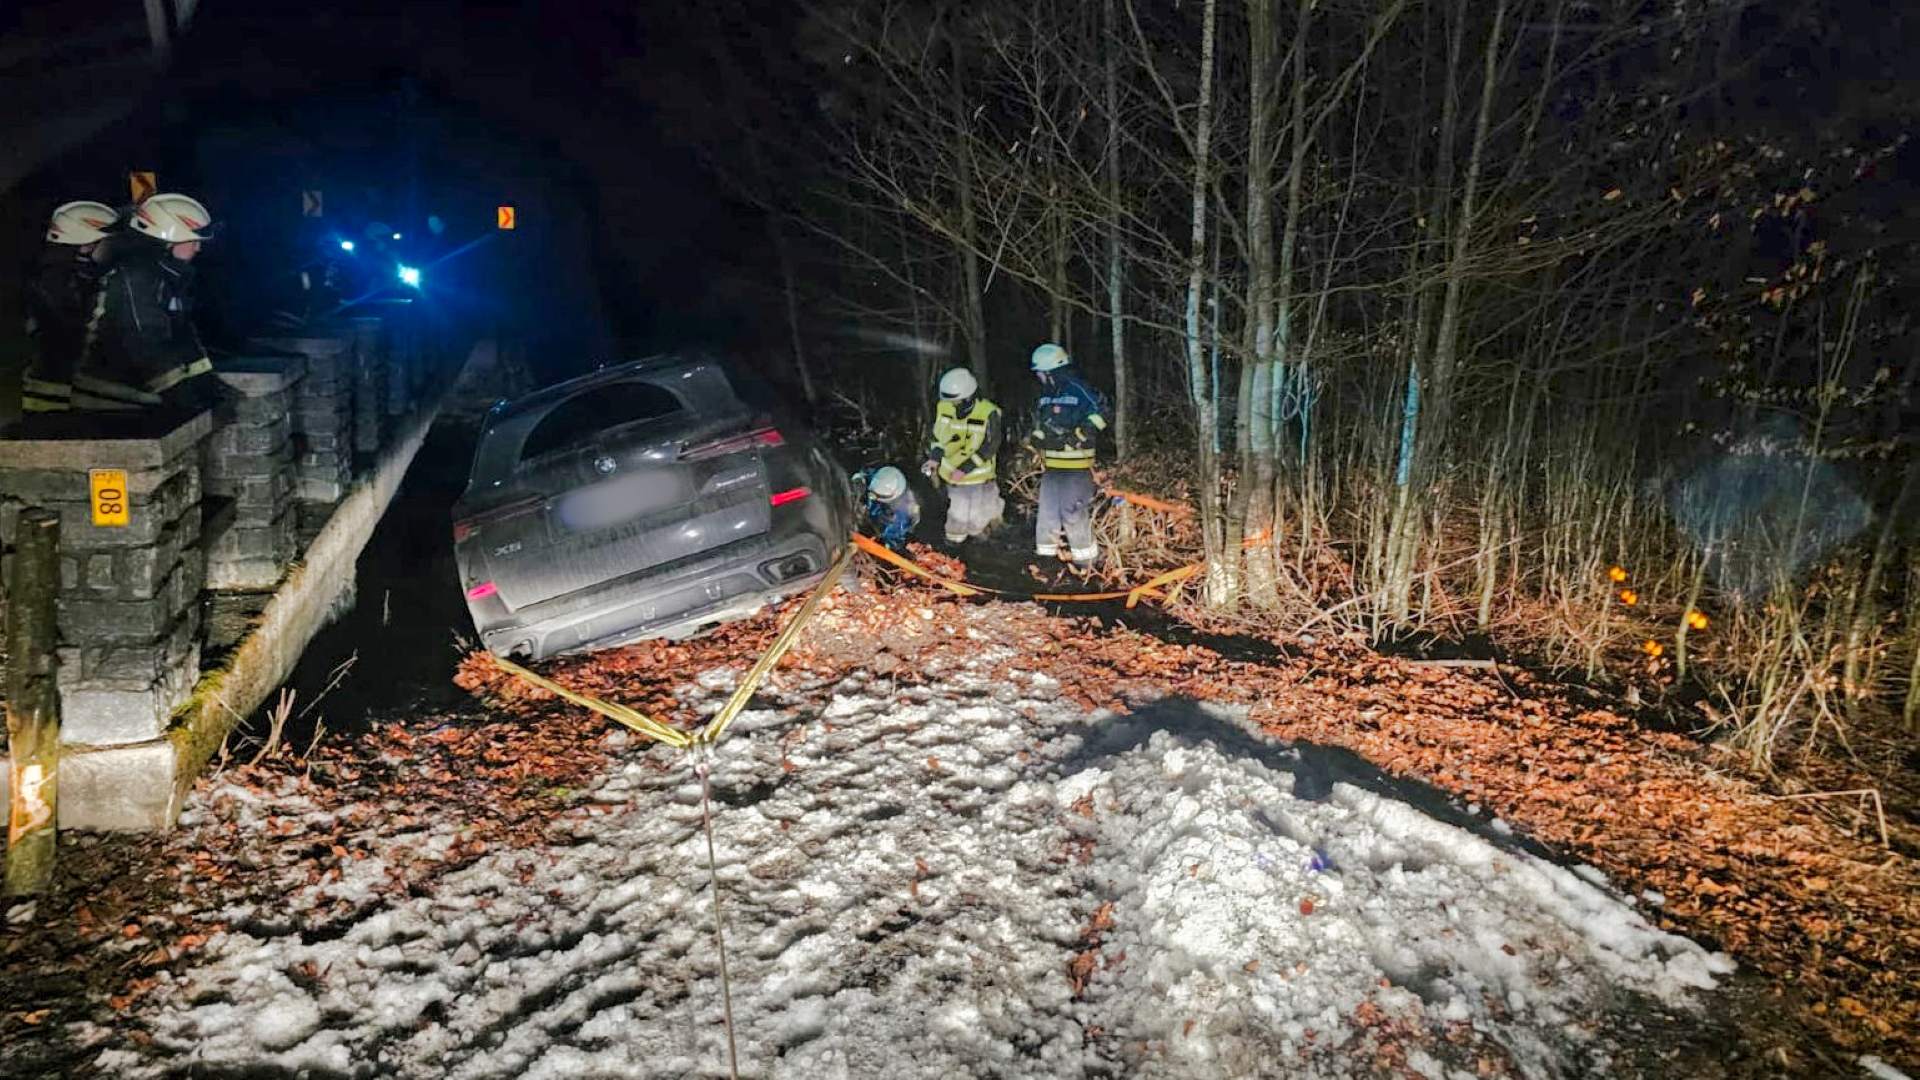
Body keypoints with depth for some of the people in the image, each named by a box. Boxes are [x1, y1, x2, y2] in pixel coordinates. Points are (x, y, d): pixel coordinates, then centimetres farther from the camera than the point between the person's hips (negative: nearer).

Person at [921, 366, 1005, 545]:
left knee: (975, 525, 4)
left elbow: (989, 447, -19)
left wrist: (965, 468, -23)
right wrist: (934, 458, -8)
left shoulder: (988, 413, -23)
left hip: (978, 475, -3)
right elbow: (939, 436, 8)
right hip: (953, 474, 4)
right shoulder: (943, 408, -7)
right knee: (958, 518, 12)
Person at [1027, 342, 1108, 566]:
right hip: (1051, 464, 8)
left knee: (1073, 512, -7)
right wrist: (1034, 439, 9)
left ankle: (1086, 557, 4)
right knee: (1047, 511, 13)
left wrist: (1075, 437, -20)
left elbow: (1099, 416, -17)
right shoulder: (1046, 395, 15)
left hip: (1075, 465, -8)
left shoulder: (1078, 391, -12)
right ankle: (1045, 553, 24)